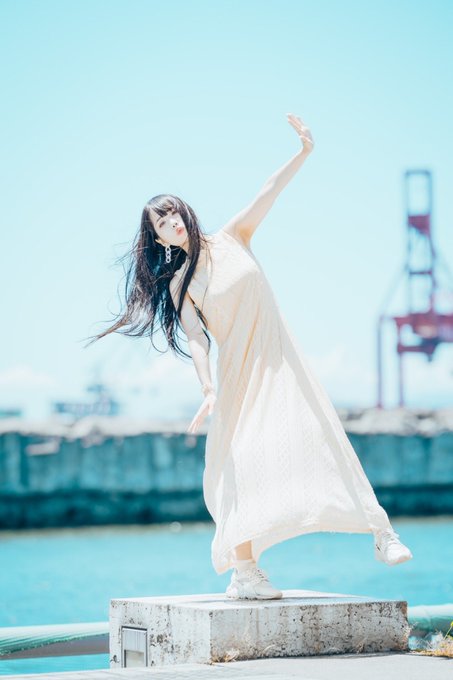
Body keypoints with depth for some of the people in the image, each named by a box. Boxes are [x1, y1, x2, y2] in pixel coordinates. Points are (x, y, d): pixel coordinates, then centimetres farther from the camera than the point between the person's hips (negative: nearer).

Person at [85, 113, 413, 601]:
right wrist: (208, 390, -22)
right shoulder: (177, 283, 2)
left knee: (321, 443, -5)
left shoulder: (232, 239, 6)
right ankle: (244, 570, -8)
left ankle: (382, 533, -3)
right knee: (241, 464, -10)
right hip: (237, 375, -1)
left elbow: (269, 192, -4)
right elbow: (196, 338, -8)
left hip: (281, 361, 1)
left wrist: (303, 153, -17)